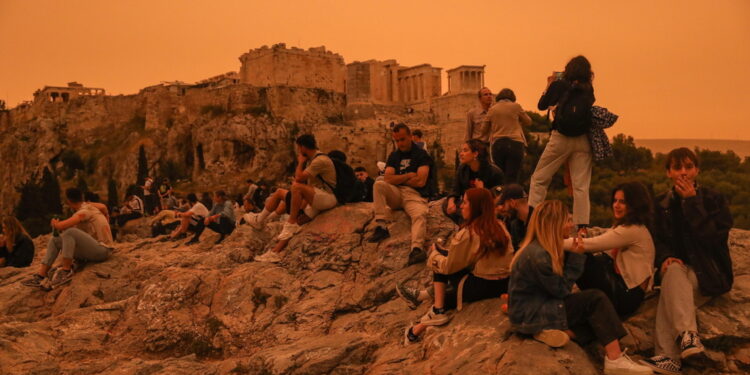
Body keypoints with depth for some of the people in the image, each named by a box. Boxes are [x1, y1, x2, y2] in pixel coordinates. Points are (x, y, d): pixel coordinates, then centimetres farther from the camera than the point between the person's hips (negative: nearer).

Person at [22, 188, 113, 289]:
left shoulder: (85, 211, -15)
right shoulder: (87, 206, 13)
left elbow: (61, 226, -24)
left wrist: (54, 223, -1)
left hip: (102, 250, -10)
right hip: (91, 250, 10)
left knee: (69, 232, -30)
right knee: (55, 240, 6)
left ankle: (66, 271, -20)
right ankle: (41, 276, -4)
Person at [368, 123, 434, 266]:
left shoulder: (421, 155, 3)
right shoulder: (394, 156, 16)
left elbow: (421, 182, -9)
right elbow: (387, 179, 1)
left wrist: (398, 179, 2)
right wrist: (409, 176, -5)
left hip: (415, 195, -4)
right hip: (396, 194, 4)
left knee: (420, 215, -35)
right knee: (378, 184, -25)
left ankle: (417, 249, -58)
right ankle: (381, 227, -30)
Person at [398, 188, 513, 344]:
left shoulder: (467, 234, -15)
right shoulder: (499, 226, 4)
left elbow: (448, 266, -5)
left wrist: (434, 254, 15)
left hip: (482, 287, -7)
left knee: (441, 264, 5)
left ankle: (437, 310, 4)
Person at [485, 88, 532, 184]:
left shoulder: (492, 110, 10)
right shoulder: (516, 106, 5)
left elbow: (486, 129, 18)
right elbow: (528, 122, 15)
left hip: (497, 144, 3)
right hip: (515, 143, -3)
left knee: (500, 178, 8)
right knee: (512, 179, -8)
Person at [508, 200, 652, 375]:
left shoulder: (544, 248, 7)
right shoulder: (538, 255, -23)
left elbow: (558, 285, 6)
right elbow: (561, 290, -15)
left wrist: (574, 255, -4)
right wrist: (576, 257, -11)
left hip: (541, 305, 9)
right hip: (531, 316, -9)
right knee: (596, 300, -14)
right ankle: (615, 360, -15)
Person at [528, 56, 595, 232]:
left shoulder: (560, 85, -1)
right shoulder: (588, 90, 6)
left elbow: (542, 105, 3)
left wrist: (550, 84, 15)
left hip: (561, 138, -2)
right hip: (582, 140, 2)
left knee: (539, 179, 8)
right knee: (581, 186, 2)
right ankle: (582, 225, -1)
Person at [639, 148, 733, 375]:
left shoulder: (714, 200, 0)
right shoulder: (661, 204, 11)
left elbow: (712, 238, -16)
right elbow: (658, 239, 7)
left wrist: (692, 202, -17)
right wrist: (665, 258, -16)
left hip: (709, 273, -2)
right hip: (678, 267, 3)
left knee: (671, 287, -35)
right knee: (674, 271, -36)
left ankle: (669, 356, -46)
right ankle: (688, 336, -53)